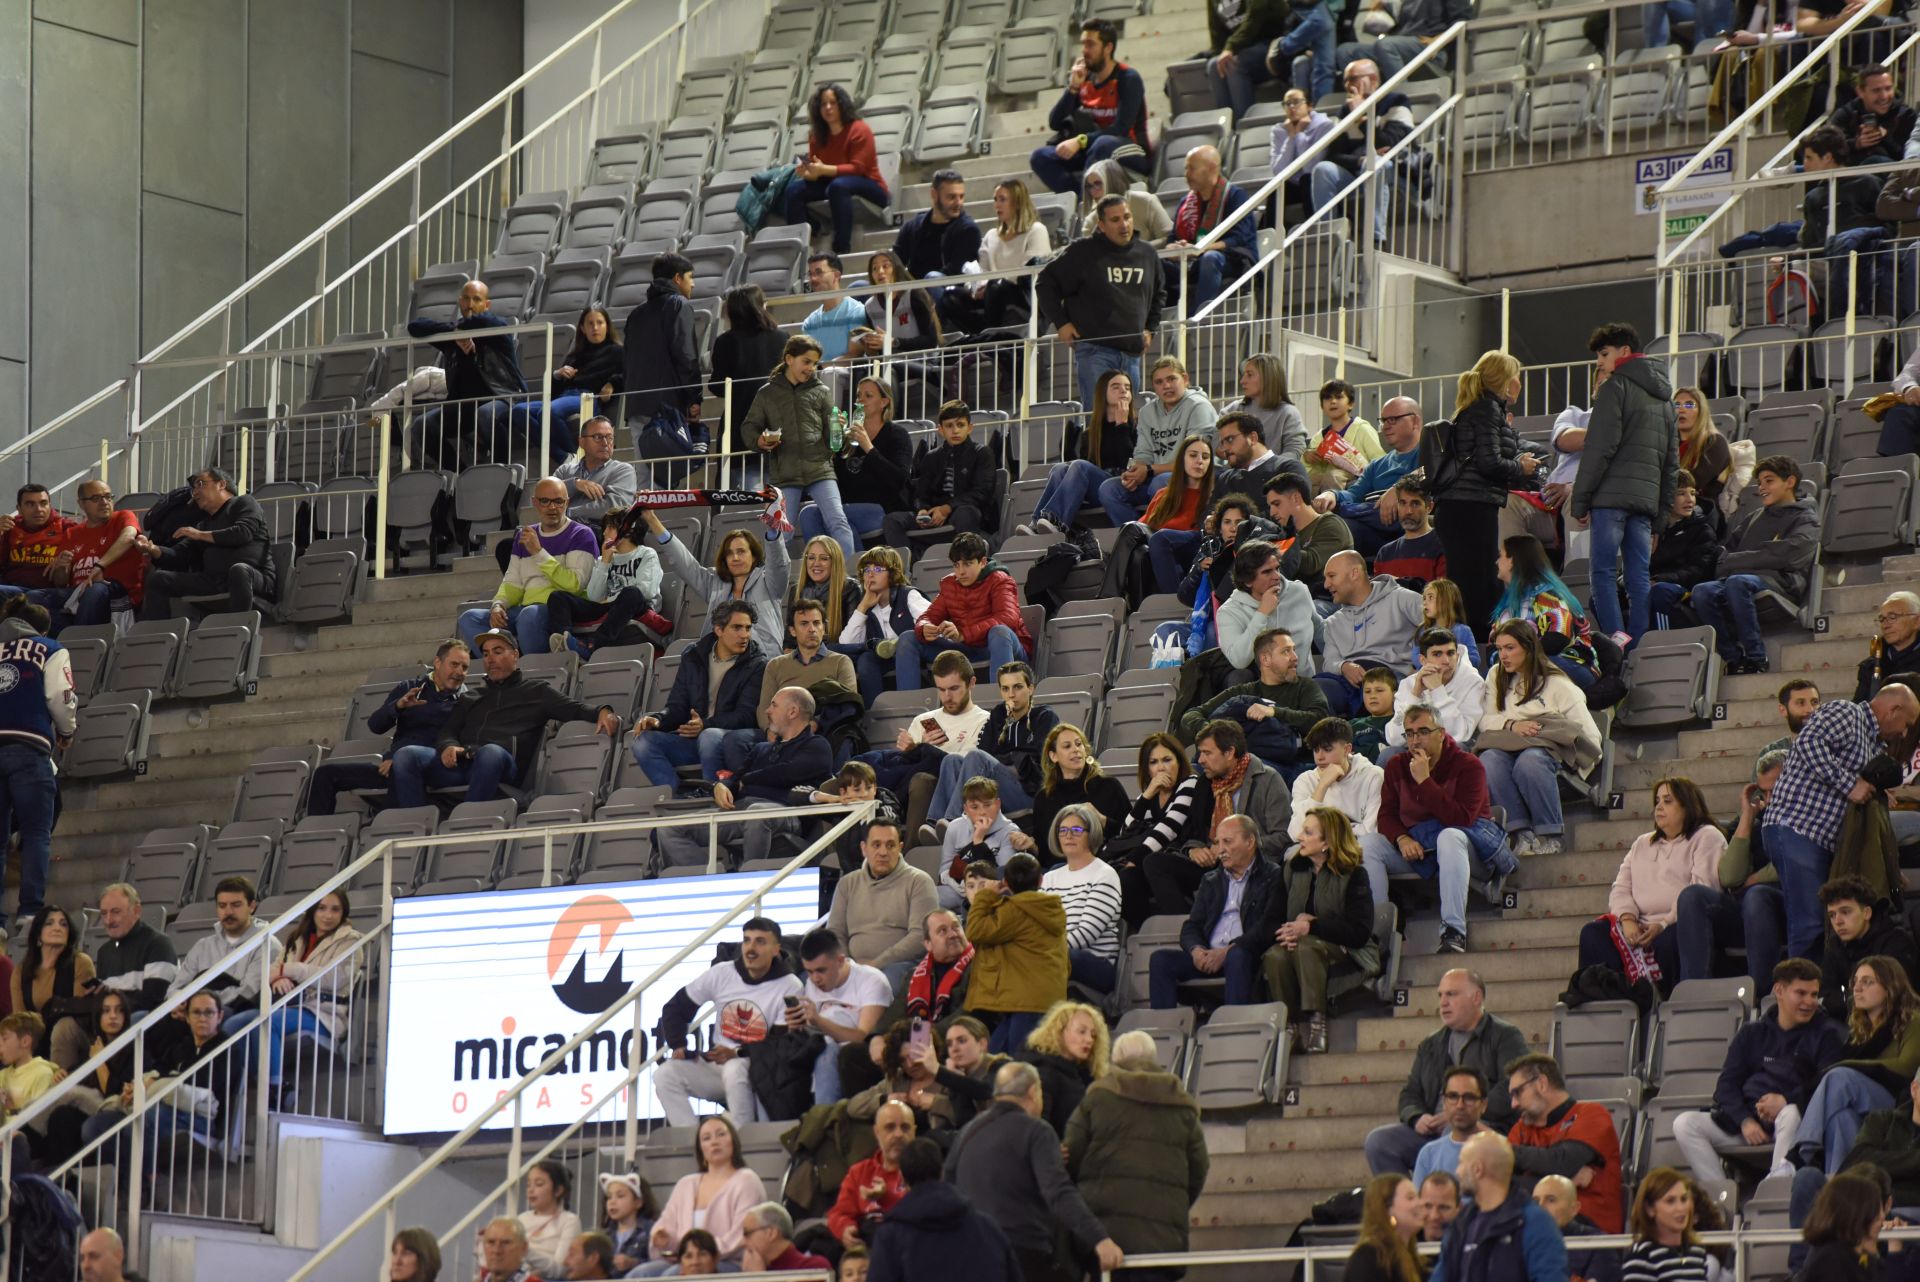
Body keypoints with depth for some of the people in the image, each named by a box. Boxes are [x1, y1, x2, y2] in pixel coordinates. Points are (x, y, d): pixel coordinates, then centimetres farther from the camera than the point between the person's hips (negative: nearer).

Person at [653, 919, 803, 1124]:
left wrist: (737, 1053, -25)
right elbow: (675, 1008, 11)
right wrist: (679, 1047, -4)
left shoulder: (790, 988, -9)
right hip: (716, 1067, 5)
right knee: (665, 1074, -18)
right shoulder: (721, 974, 2)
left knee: (734, 1070, -38)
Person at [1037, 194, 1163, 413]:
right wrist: (1060, 323, -2)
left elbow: (1158, 294, 31)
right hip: (1094, 351, -5)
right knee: (1097, 416, -14)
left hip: (1132, 353, 5)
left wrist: (1150, 328, 19)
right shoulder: (1083, 253, -3)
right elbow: (1047, 283, 4)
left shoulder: (1146, 254, 12)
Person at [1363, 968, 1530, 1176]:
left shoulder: (1506, 1037, 5)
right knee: (1378, 1140, -18)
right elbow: (1410, 1094, 23)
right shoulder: (1430, 1045, 25)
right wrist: (1417, 1118, -2)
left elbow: (1511, 1091, -9)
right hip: (1432, 1133, 6)